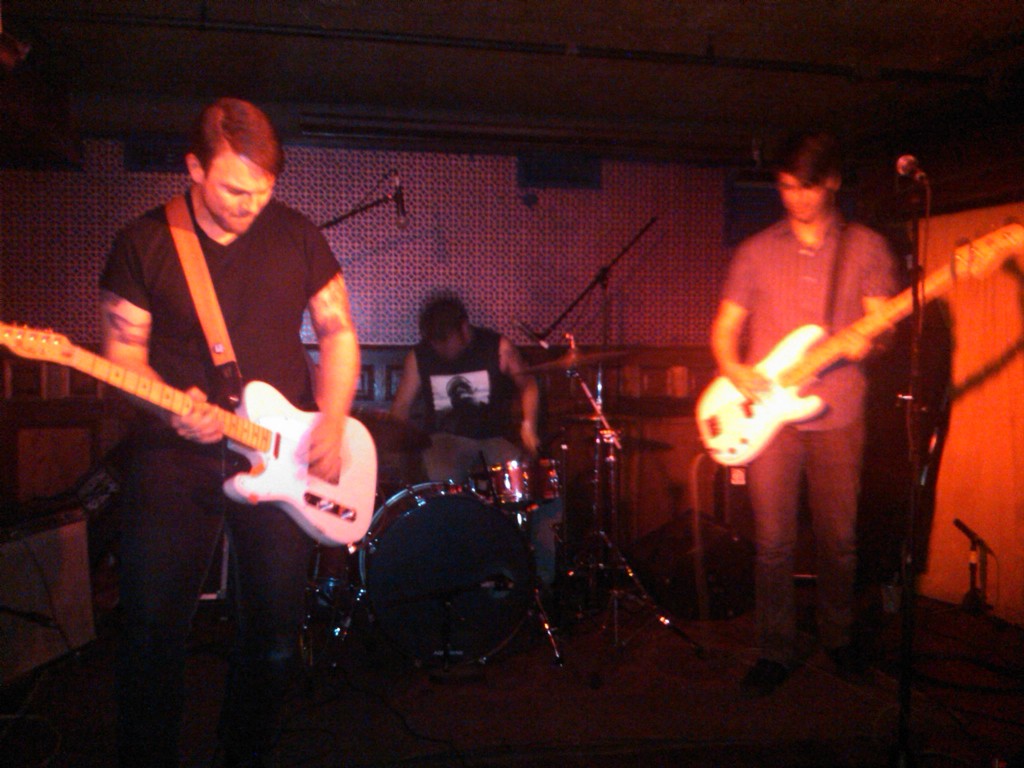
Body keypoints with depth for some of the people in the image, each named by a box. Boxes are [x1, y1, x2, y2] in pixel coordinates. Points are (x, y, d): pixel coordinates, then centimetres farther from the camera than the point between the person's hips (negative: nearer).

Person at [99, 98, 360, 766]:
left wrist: (331, 422, -5)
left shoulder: (297, 236, 4)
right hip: (176, 456, -1)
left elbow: (338, 332, 8)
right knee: (153, 632, 0)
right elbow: (124, 350, 2)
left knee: (276, 632, 8)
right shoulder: (144, 242, 0)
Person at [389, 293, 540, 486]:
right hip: (446, 438, 0)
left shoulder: (498, 348, -5)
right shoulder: (419, 356, -1)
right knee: (440, 483, -30)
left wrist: (528, 425, -9)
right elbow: (402, 405, 4)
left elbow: (527, 384, 6)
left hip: (496, 437, 1)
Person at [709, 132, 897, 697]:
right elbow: (724, 327, 9)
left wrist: (864, 342, -20)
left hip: (837, 414, 0)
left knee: (839, 538, 9)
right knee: (773, 541, 1)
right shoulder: (757, 251, 9)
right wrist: (732, 368, -11)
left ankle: (838, 638, 30)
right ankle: (775, 654, 13)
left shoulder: (866, 247, 7)